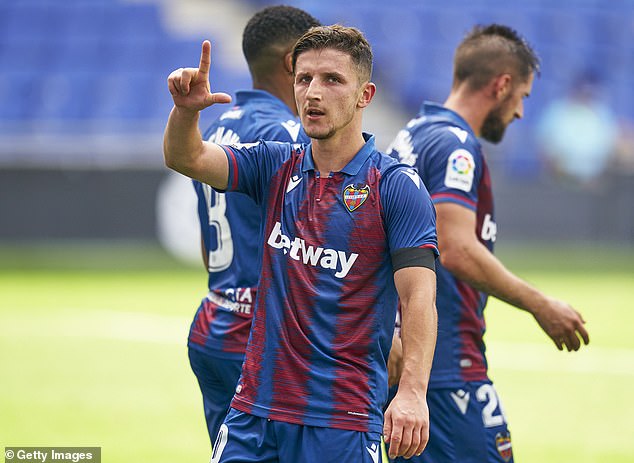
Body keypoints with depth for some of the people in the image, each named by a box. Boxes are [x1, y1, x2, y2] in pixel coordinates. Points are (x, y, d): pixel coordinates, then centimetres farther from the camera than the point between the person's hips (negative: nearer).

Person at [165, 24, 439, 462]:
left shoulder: (398, 186, -5)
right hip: (255, 408, 4)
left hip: (343, 418, -4)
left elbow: (418, 297, -13)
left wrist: (412, 392, -26)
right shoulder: (275, 167, 10)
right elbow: (186, 158, -3)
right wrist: (186, 110, -25)